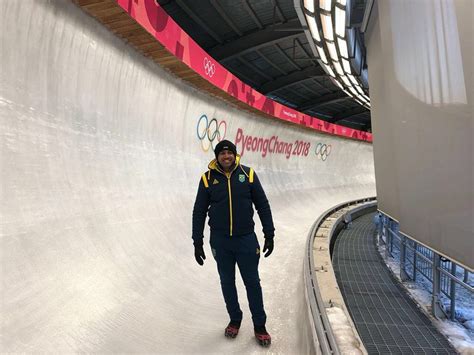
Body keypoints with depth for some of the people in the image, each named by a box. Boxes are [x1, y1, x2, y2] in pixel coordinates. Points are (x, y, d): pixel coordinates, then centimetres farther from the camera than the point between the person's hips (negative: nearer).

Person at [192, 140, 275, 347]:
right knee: (227, 281, 15)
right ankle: (235, 320, 36)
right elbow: (199, 212, 0)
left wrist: (269, 234, 0)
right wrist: (197, 242, 0)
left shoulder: (248, 174, -6)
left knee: (252, 282, 8)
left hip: (246, 239, -1)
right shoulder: (208, 178, -6)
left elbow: (262, 205, 0)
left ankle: (259, 326, 26)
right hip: (220, 241, 1)